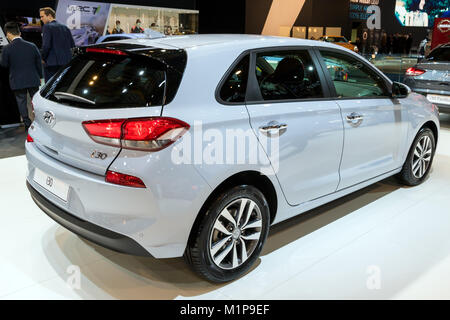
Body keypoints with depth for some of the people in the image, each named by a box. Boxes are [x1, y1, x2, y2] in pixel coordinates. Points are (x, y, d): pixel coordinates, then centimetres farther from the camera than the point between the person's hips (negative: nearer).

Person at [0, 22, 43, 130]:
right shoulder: (32, 46, -4)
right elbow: (39, 63, 3)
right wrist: (39, 77, 14)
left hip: (17, 81, -2)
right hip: (33, 80, 2)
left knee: (21, 102, 9)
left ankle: (27, 124, 11)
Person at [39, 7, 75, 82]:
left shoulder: (47, 27, -5)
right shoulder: (65, 27, 13)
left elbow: (46, 46, -14)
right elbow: (72, 45, 11)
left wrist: (43, 58, -1)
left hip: (52, 64, -6)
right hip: (66, 62, 6)